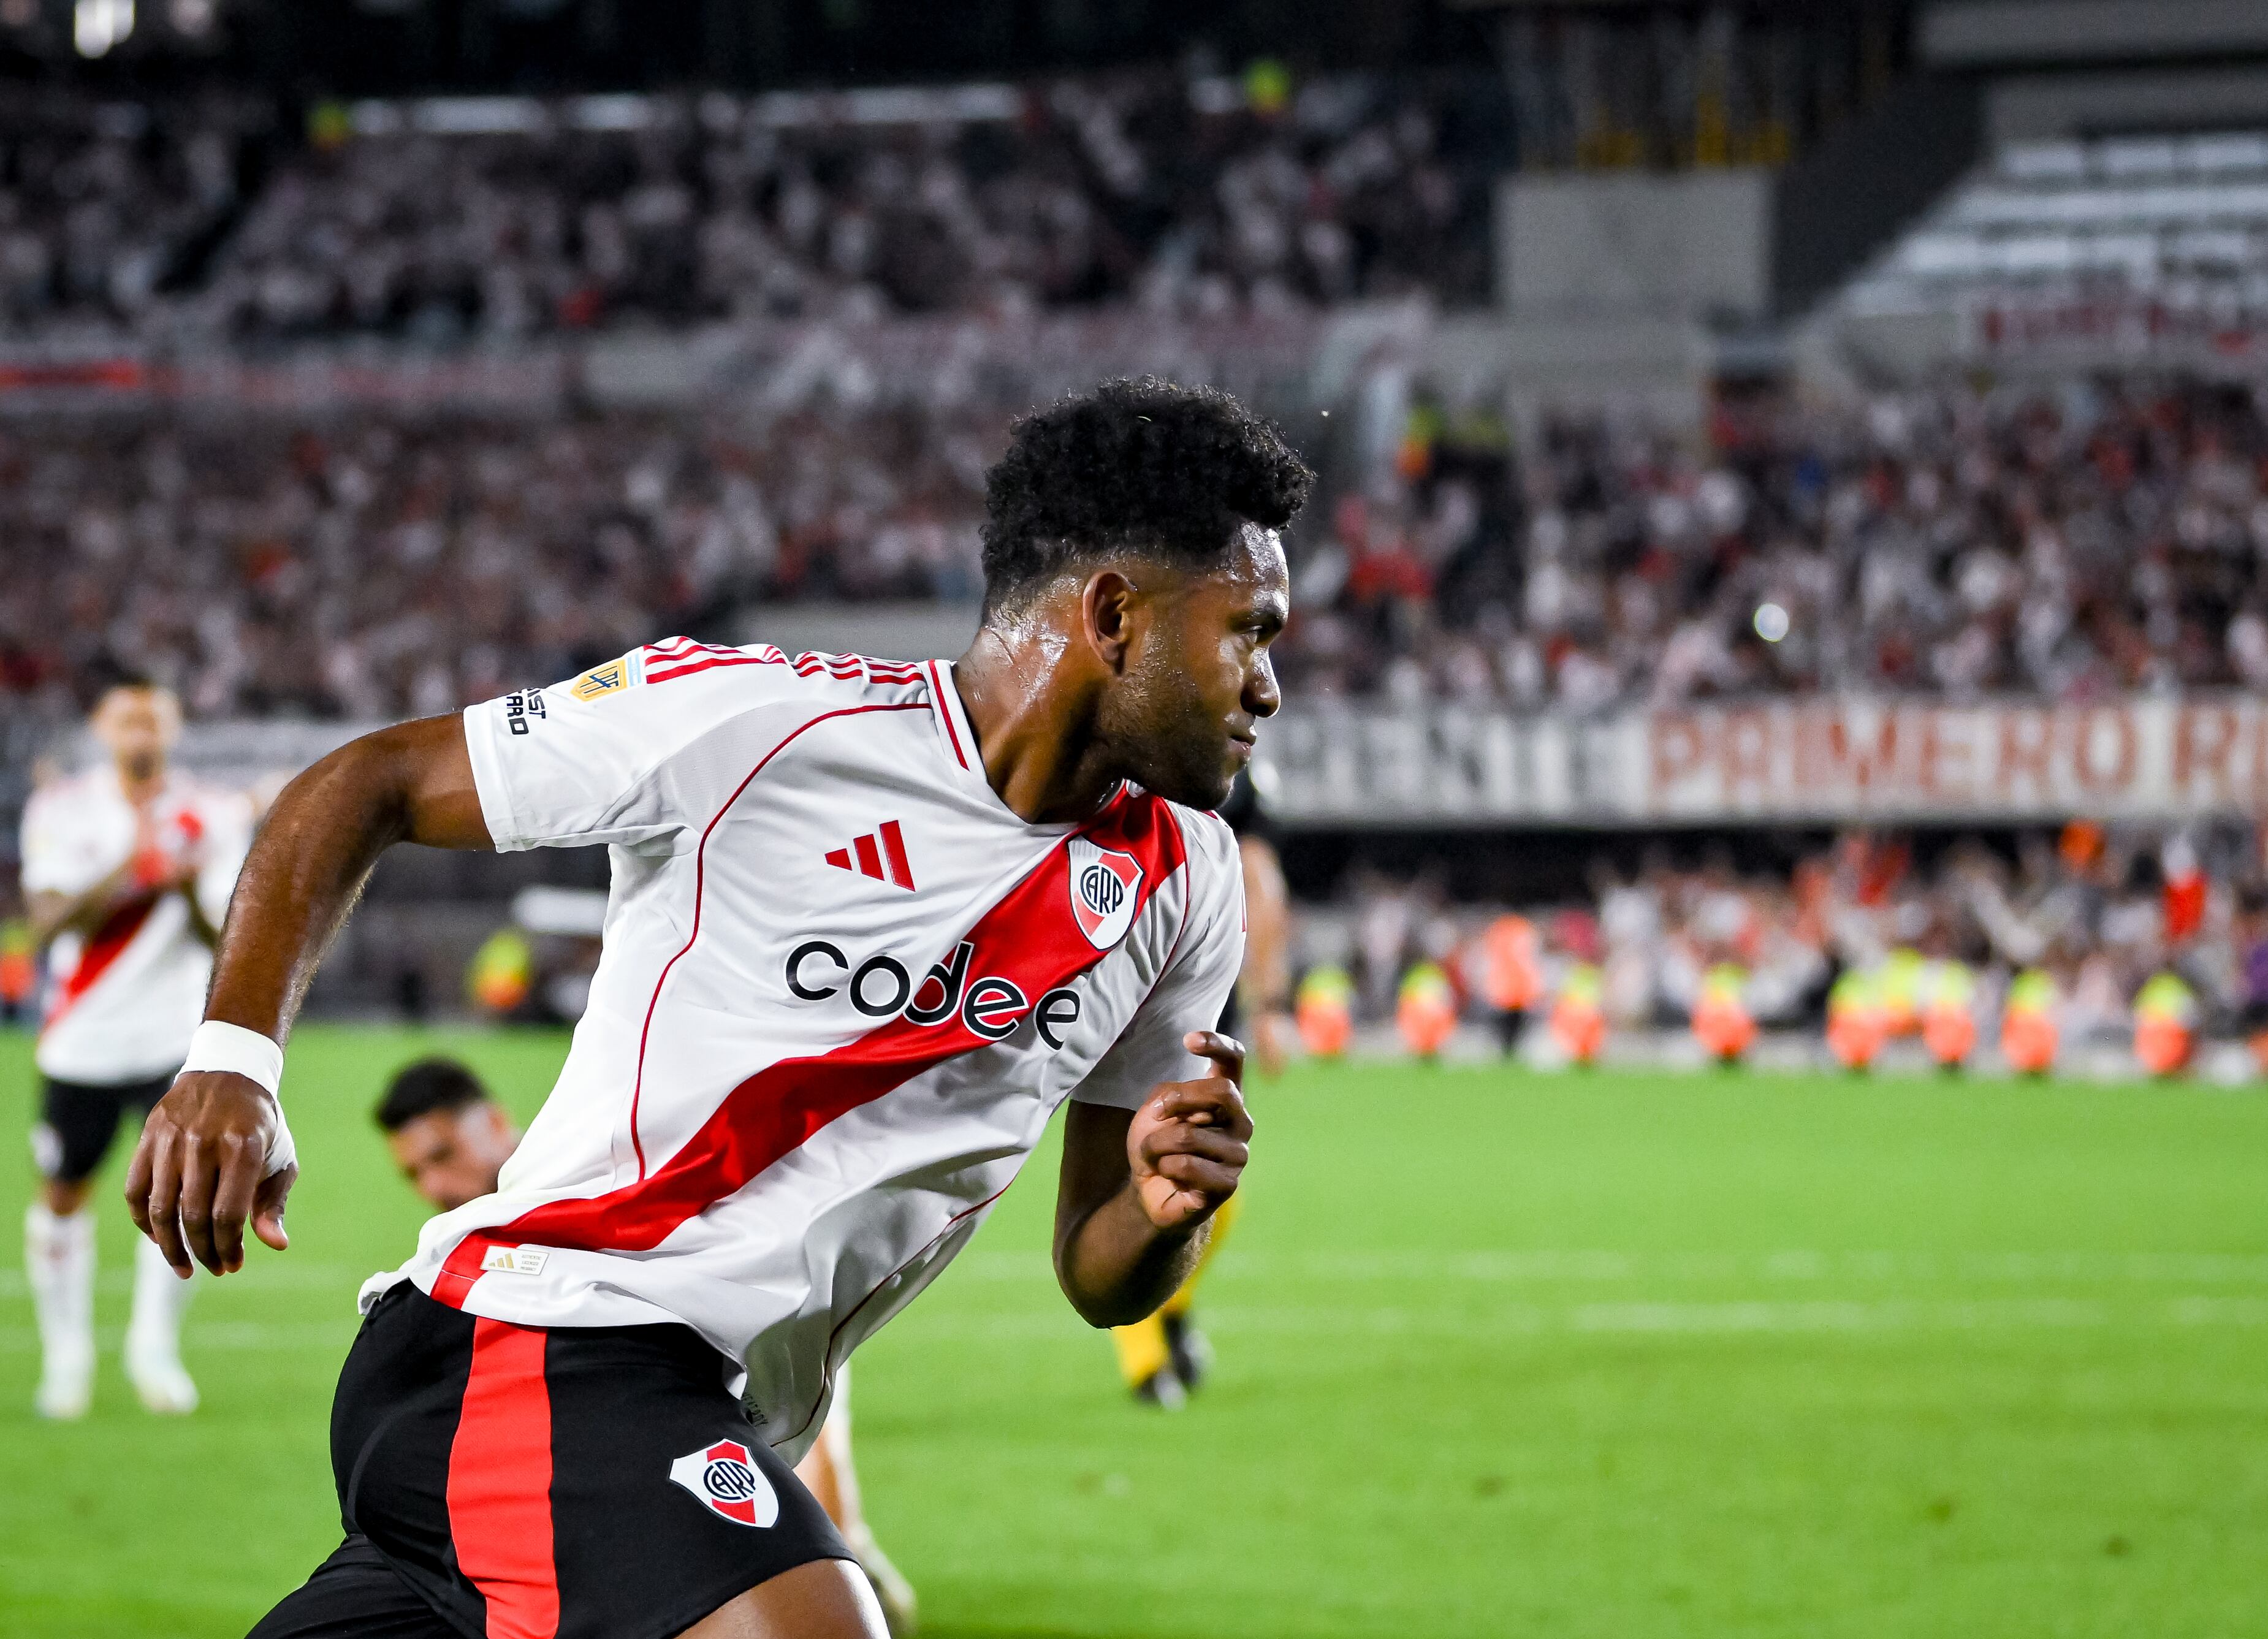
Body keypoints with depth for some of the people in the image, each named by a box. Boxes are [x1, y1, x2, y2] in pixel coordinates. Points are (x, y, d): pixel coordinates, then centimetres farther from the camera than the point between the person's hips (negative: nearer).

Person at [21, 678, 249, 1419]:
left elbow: (225, 942, -4)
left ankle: (154, 1348, -1)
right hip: (82, 1038, 0)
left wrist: (192, 894, -26)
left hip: (176, 1037, 0)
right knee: (63, 1193, 6)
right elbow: (49, 921, -14)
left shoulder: (213, 816, -1)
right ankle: (66, 1353, 23)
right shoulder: (61, 810, -2)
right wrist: (126, 870, -28)